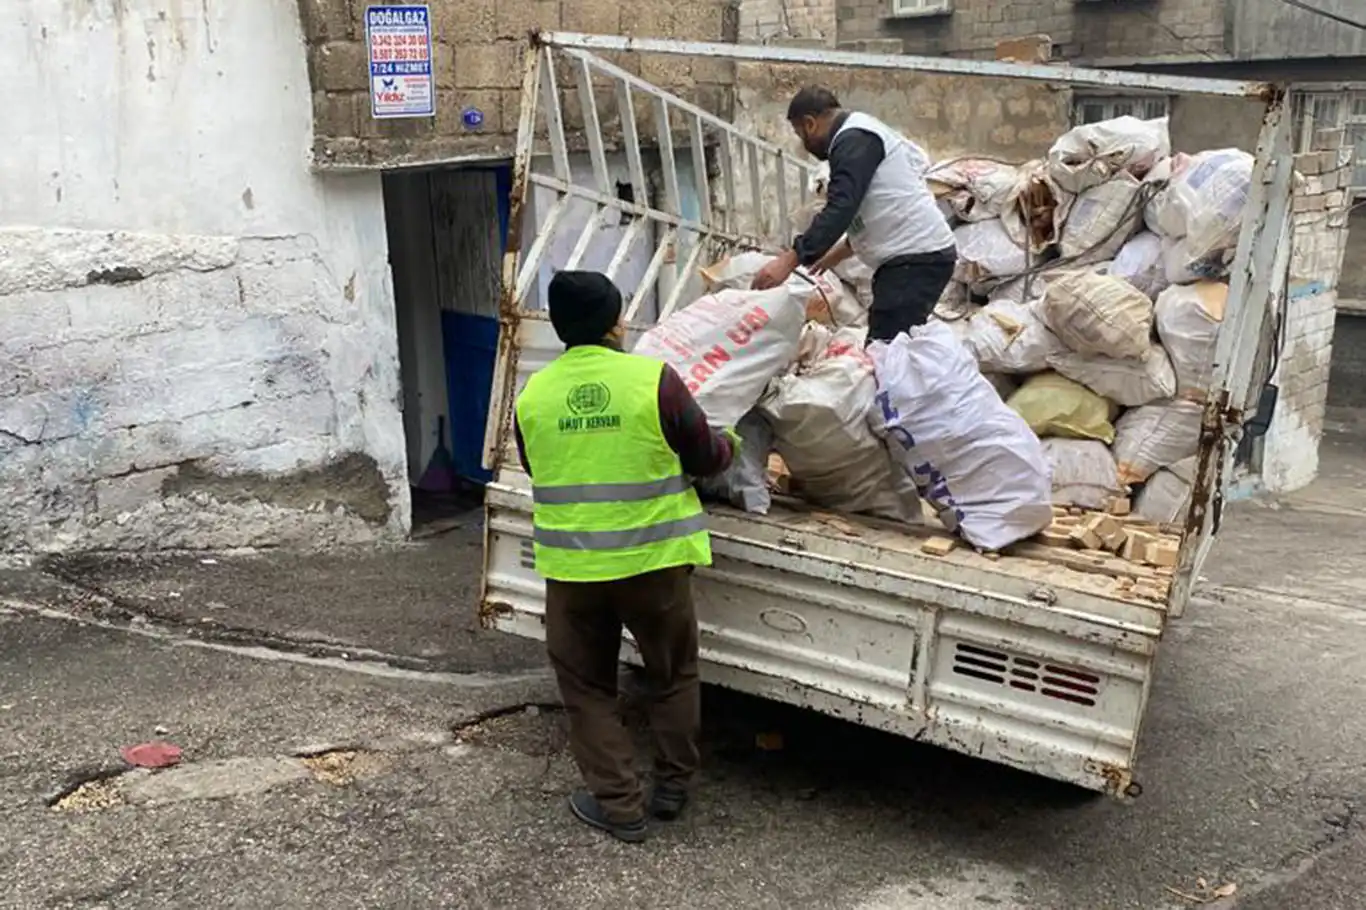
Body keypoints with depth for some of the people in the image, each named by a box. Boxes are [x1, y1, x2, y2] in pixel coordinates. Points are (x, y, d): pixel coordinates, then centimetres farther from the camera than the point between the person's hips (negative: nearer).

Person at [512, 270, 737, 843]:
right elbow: (704, 458, -2)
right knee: (673, 674, 21)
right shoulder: (655, 380, -12)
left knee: (586, 685, 16)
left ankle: (618, 805, 18)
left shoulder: (533, 394, -3)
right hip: (652, 559, -1)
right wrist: (730, 444, 21)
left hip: (571, 567, 1)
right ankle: (673, 787, 31)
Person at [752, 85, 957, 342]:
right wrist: (840, 251, 35)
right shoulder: (862, 135, 23)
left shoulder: (854, 140, -10)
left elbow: (841, 208, -22)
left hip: (917, 258, -10)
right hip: (919, 255, 10)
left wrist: (789, 260, -25)